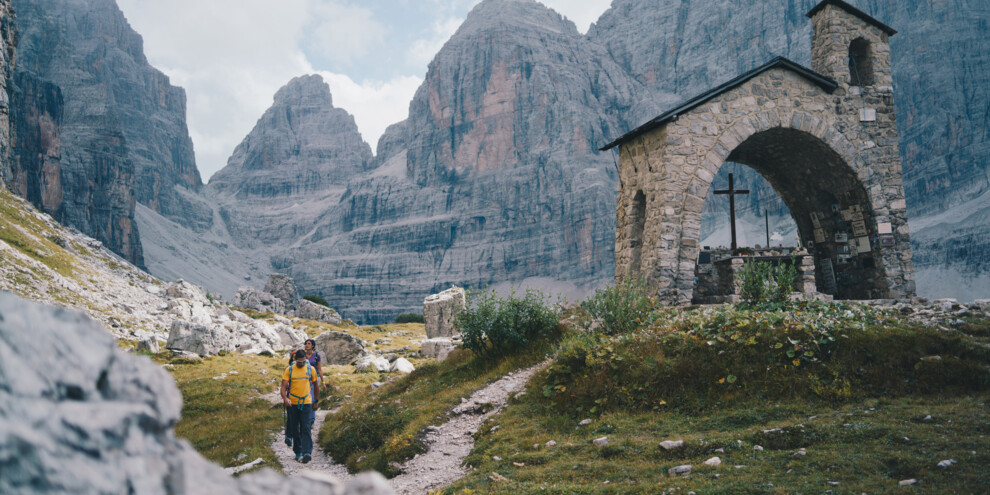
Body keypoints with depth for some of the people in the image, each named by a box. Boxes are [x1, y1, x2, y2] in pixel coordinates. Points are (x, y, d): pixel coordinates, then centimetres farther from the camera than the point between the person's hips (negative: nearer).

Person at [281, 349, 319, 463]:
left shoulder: (310, 369, -1)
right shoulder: (289, 370, -3)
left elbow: (315, 386, 11)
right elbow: (283, 386, -8)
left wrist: (316, 401, 15)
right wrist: (285, 398, -26)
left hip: (306, 403, -1)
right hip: (292, 403, 1)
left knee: (306, 428, -11)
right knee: (295, 429, 8)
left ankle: (307, 452, -17)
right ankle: (298, 452, 20)